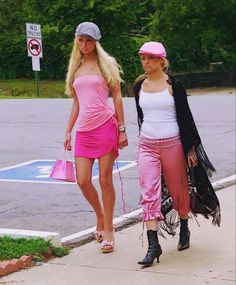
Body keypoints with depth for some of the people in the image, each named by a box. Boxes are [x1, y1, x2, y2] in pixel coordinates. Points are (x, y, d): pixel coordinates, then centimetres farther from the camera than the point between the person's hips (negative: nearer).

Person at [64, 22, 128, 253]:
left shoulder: (106, 64, 3)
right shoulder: (76, 68, 16)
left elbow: (117, 97, 0)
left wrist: (122, 129, -6)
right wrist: (68, 131, 15)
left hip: (105, 126, -4)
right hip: (83, 130, 4)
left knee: (105, 180, -2)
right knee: (83, 181, -1)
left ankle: (108, 230, 9)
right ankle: (100, 217, 26)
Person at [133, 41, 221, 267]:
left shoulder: (173, 84, -5)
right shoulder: (139, 85, 7)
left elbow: (185, 116, -3)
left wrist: (190, 148, -6)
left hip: (173, 144, -3)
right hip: (147, 146, 3)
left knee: (178, 191, 10)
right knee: (148, 194, -8)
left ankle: (184, 229, 36)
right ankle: (153, 245, -10)